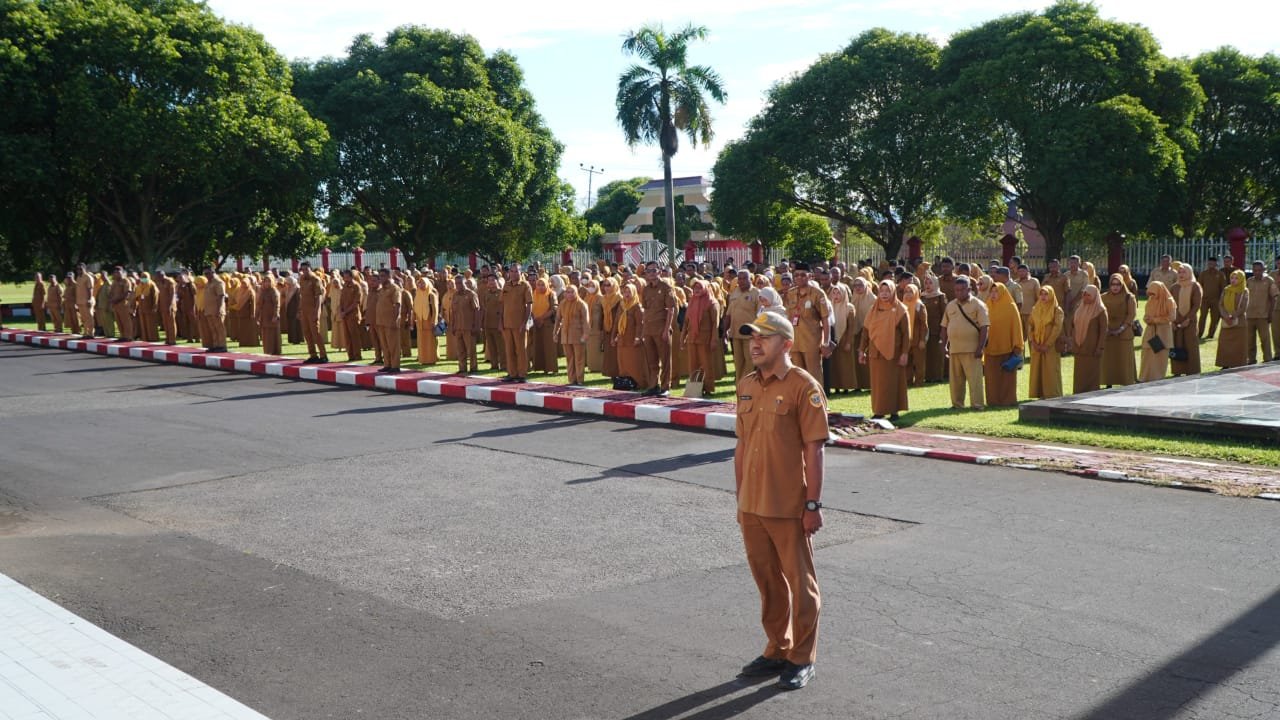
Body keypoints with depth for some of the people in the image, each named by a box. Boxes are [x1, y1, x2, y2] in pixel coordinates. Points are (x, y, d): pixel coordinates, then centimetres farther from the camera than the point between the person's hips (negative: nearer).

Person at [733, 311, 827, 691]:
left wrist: (813, 505, -14)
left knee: (800, 583, 7)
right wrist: (741, 499, 14)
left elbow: (814, 450, -13)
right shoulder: (746, 386, 8)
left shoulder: (803, 387, -12)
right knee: (768, 581, 17)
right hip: (752, 507, 6)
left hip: (789, 508, -6)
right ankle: (777, 650, 32)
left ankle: (802, 659, 20)